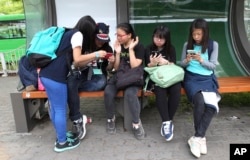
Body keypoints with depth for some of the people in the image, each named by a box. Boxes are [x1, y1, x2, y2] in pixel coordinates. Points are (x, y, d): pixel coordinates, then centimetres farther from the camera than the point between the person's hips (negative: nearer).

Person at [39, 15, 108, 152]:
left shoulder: (69, 34, 23)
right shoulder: (78, 34, -3)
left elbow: (76, 63, 19)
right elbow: (77, 59, -13)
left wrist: (94, 57, 18)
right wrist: (96, 54, -2)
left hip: (46, 74, 9)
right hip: (55, 77, -9)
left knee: (54, 108, 19)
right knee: (60, 110, 4)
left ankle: (61, 135, 36)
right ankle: (62, 143, 19)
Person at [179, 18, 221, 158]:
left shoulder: (213, 45, 5)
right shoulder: (187, 44, 7)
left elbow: (213, 65, 2)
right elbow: (182, 64, 9)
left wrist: (201, 60, -17)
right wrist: (187, 60, -14)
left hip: (207, 78, 1)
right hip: (191, 78, -1)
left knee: (211, 104, -28)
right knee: (200, 102, -29)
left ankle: (197, 138, -18)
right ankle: (201, 137, -11)